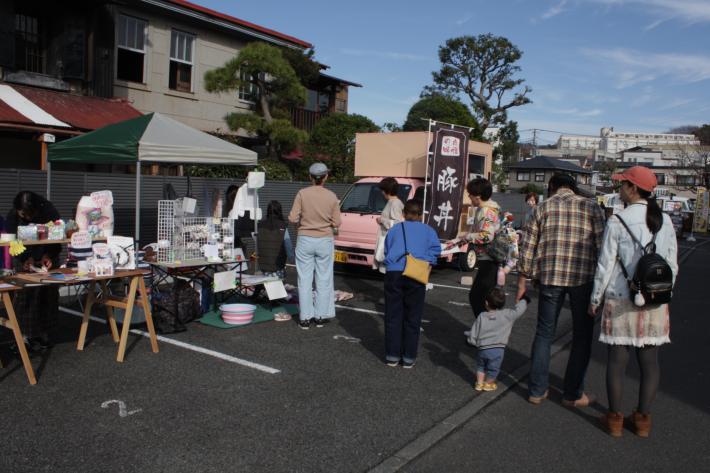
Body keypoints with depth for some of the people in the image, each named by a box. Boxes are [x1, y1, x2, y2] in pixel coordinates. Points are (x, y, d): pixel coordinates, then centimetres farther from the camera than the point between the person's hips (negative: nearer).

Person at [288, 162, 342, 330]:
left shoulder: (302, 194, -8)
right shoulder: (332, 197, -5)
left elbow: (292, 218, -10)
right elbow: (336, 223, -4)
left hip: (305, 240, 0)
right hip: (325, 241, 1)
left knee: (305, 280, 6)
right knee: (323, 280, 11)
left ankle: (305, 318, 9)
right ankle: (320, 316, 16)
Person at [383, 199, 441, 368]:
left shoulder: (394, 229, 20)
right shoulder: (428, 230, 16)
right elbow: (436, 249, 4)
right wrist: (424, 262, 12)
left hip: (394, 273, 1)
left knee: (393, 316, 9)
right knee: (412, 318, 8)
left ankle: (392, 356, 15)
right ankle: (408, 358, 14)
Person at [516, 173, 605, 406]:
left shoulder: (542, 208, 7)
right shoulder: (591, 207, 4)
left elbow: (527, 249, 5)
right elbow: (603, 246, -3)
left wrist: (522, 283, 12)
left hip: (550, 277, 1)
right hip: (584, 278, -1)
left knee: (544, 334, 13)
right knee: (582, 337, 13)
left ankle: (537, 391, 19)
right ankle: (573, 394, 20)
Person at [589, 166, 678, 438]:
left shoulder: (617, 222, -11)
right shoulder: (665, 221, 3)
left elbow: (605, 266, -8)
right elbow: (673, 265, 8)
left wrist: (595, 300, 2)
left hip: (621, 302, -4)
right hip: (655, 304, 4)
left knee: (617, 359, 6)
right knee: (649, 360, 12)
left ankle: (615, 418, 16)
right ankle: (643, 419, 22)